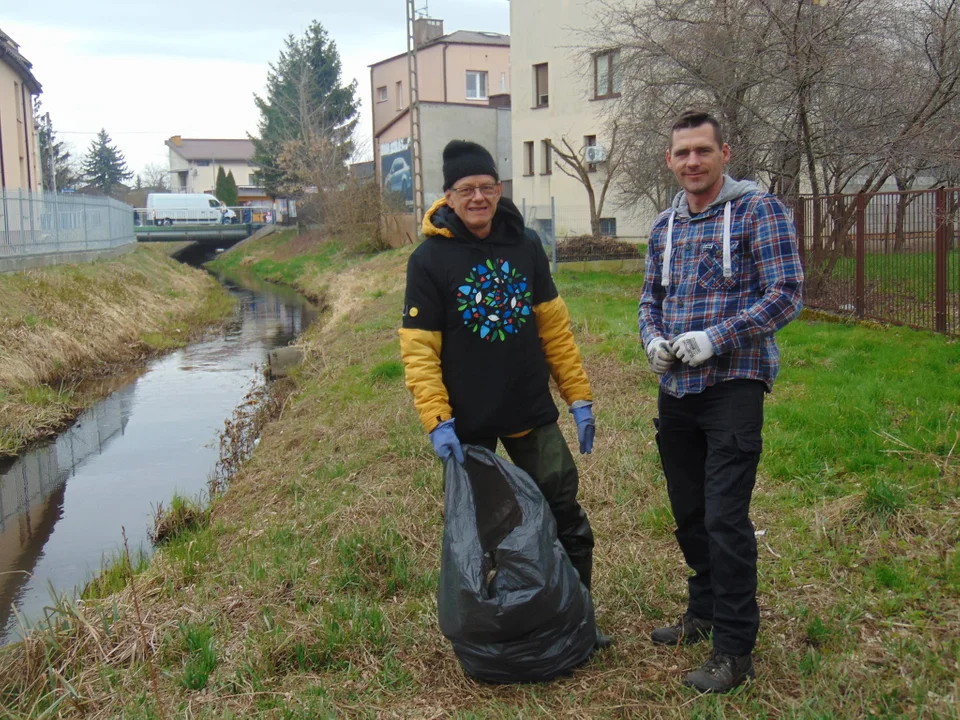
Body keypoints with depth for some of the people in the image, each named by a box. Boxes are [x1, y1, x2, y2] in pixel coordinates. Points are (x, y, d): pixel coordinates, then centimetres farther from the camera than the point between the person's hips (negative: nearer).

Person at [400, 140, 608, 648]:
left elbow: (555, 328, 6)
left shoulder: (525, 245, 3)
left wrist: (579, 397, 4)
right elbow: (418, 350, -11)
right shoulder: (429, 259, -8)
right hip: (468, 424, -3)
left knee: (567, 519, 7)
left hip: (533, 415, 3)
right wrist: (438, 421, -19)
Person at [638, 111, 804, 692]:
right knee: (689, 513, 16)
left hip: (733, 387, -6)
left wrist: (716, 339, -20)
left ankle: (735, 649, 7)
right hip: (676, 389, 7)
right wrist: (653, 338, 1)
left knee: (725, 519, -7)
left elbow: (788, 293, -12)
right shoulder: (665, 225, 12)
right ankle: (704, 614, 35)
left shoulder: (758, 210, -7)